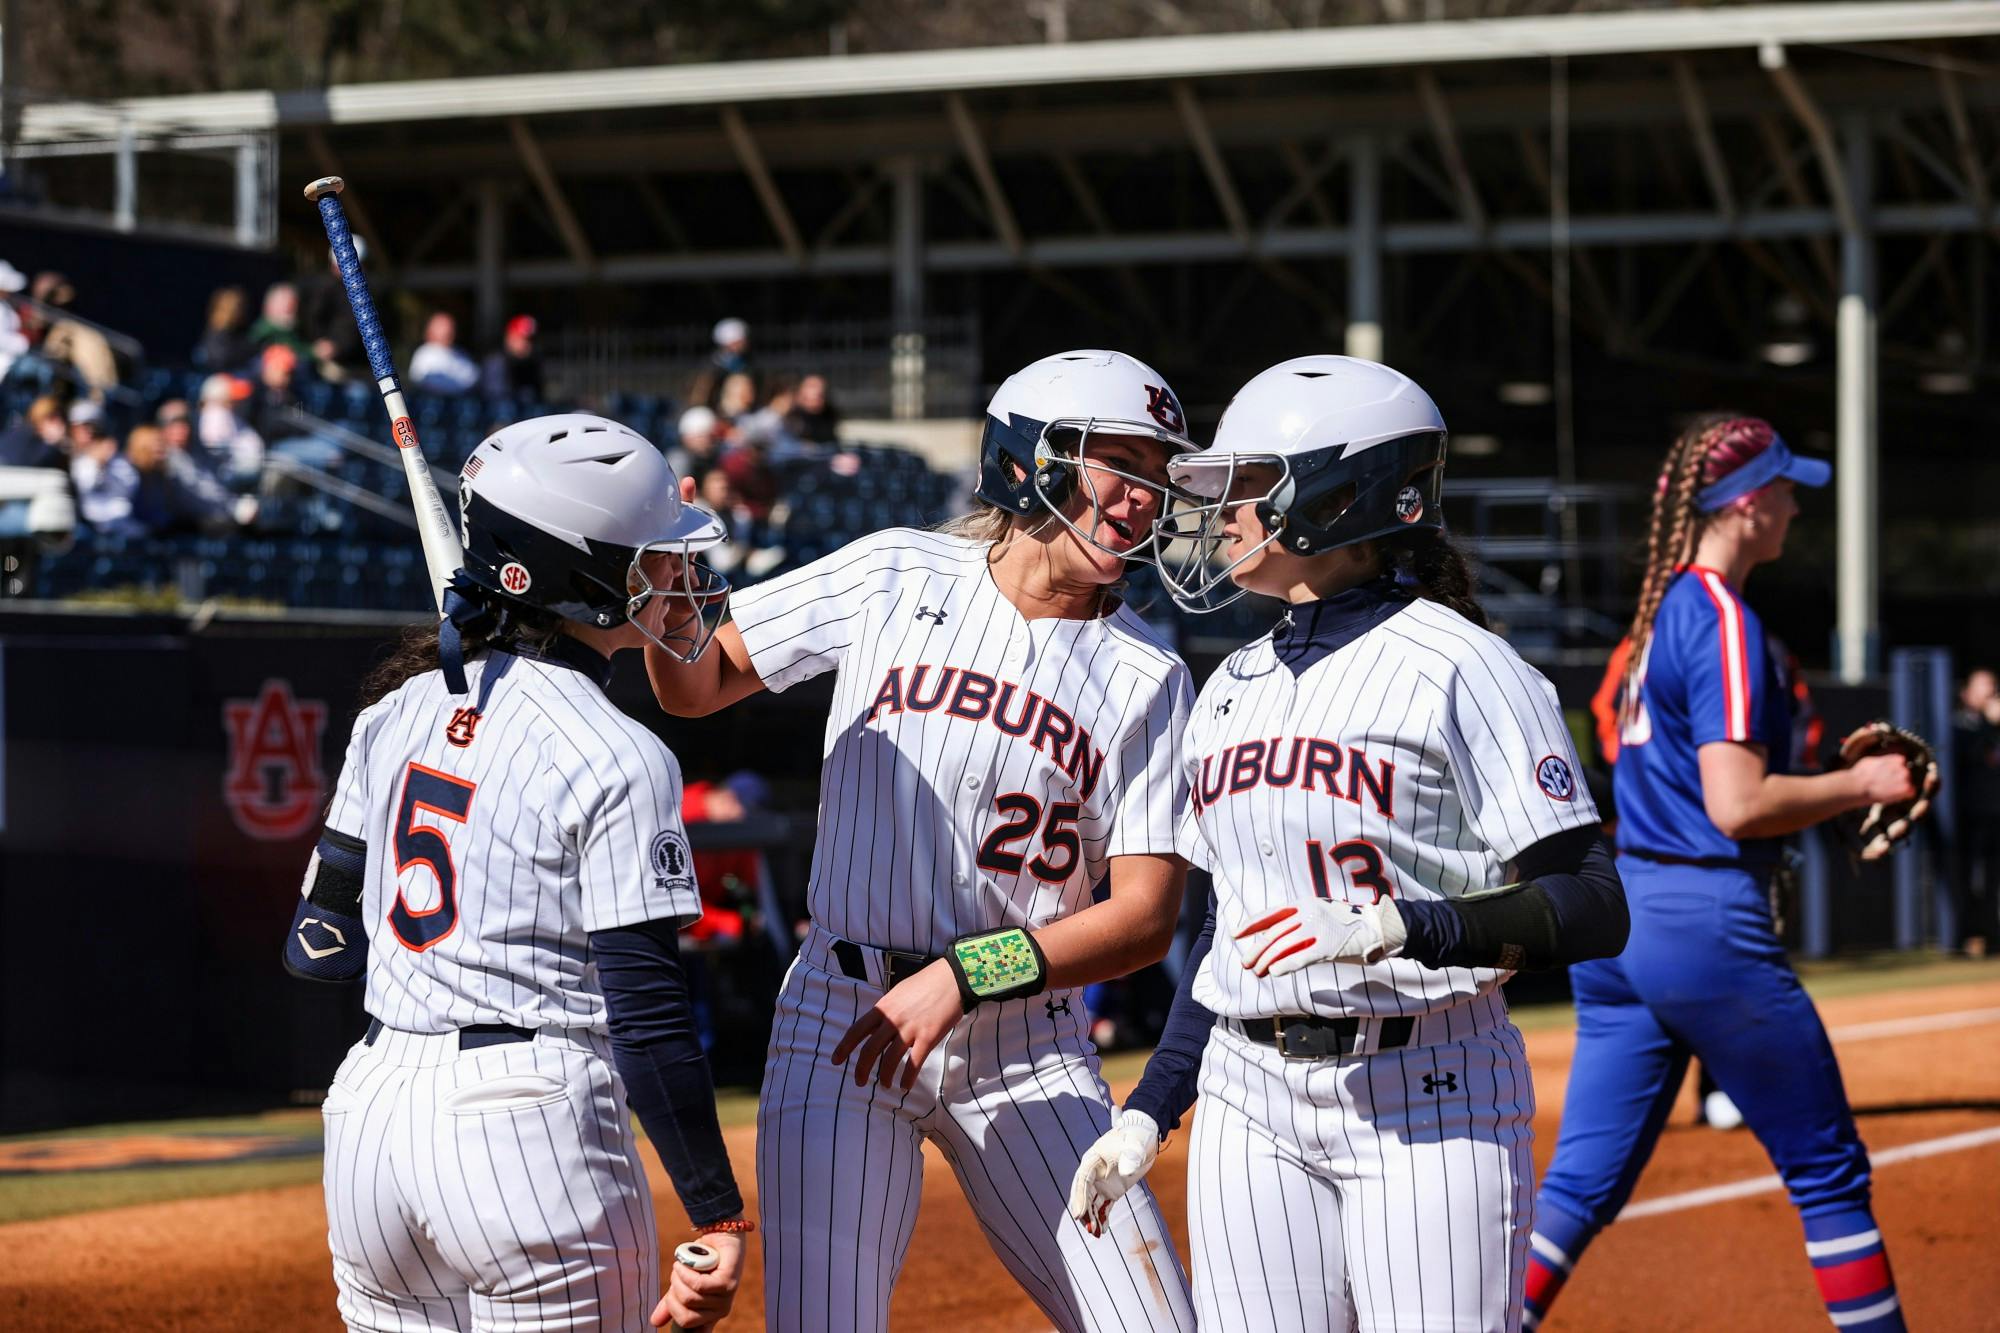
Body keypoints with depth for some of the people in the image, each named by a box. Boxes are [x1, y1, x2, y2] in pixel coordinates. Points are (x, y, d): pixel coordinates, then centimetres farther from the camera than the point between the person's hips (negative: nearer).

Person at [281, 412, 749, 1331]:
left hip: (368, 1117, 7)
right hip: (532, 1130, -7)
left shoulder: (400, 711, 9)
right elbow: (647, 1020, -14)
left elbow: (319, 950, 10)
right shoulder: (618, 760, -11)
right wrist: (719, 1221, -9)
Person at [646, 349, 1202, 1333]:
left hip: (1029, 1050, 1)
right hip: (842, 1024, -1)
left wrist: (965, 976, -17)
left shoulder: (1146, 677, 1)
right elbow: (697, 686, 10)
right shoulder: (894, 578, 2)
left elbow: (1146, 916, -5)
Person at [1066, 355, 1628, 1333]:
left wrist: (1391, 929, -26)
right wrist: (1148, 1111, 16)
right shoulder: (1231, 687, 15)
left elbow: (1592, 912, -14)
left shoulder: (1458, 667, -7)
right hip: (1250, 1104, 6)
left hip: (1427, 1102, -6)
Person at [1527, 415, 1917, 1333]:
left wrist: (1833, 783, 18)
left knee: (1582, 1181, 5)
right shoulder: (1724, 621, -13)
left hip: (1618, 916, 9)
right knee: (1827, 1170, 4)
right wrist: (1859, 784, -8)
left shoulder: (1658, 613, 15)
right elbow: (1737, 805, -20)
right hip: (1708, 926, -9)